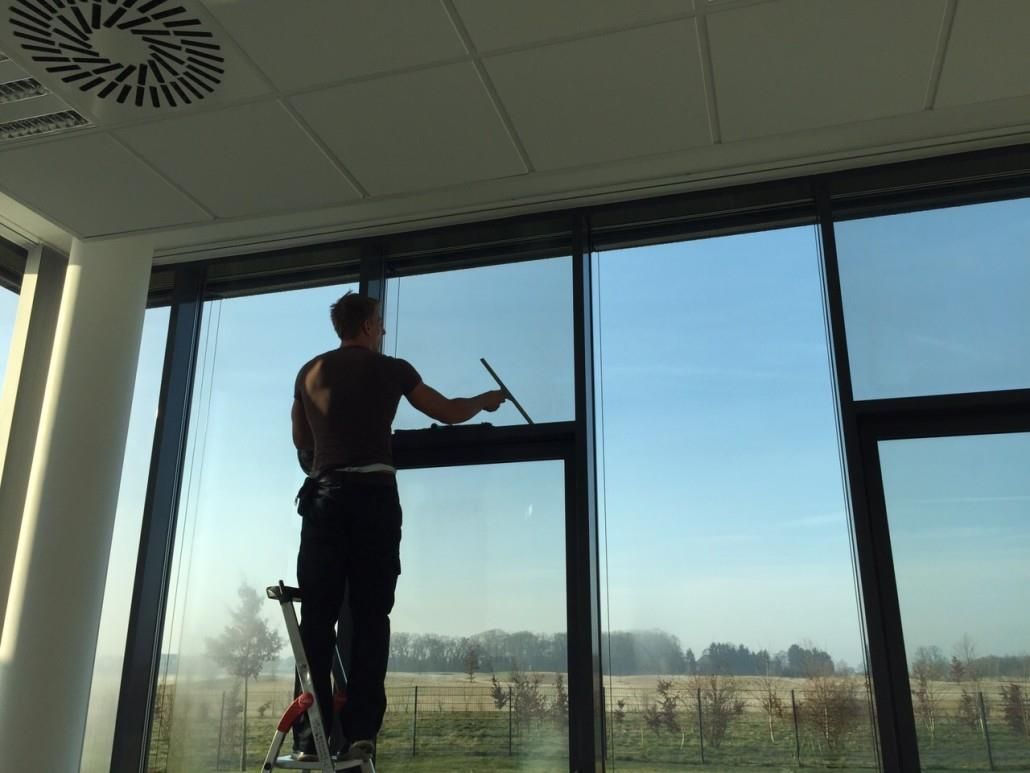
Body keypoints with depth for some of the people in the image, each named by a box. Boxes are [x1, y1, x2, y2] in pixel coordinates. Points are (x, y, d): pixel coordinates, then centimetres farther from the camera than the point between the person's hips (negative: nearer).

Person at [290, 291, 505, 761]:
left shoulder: (311, 372, 16)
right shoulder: (390, 369, 8)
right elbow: (450, 413, 15)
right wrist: (485, 400, 34)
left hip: (324, 493, 2)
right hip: (373, 493, -2)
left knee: (317, 617, 2)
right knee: (370, 616, 1)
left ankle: (312, 734, -2)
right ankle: (361, 730, -5)